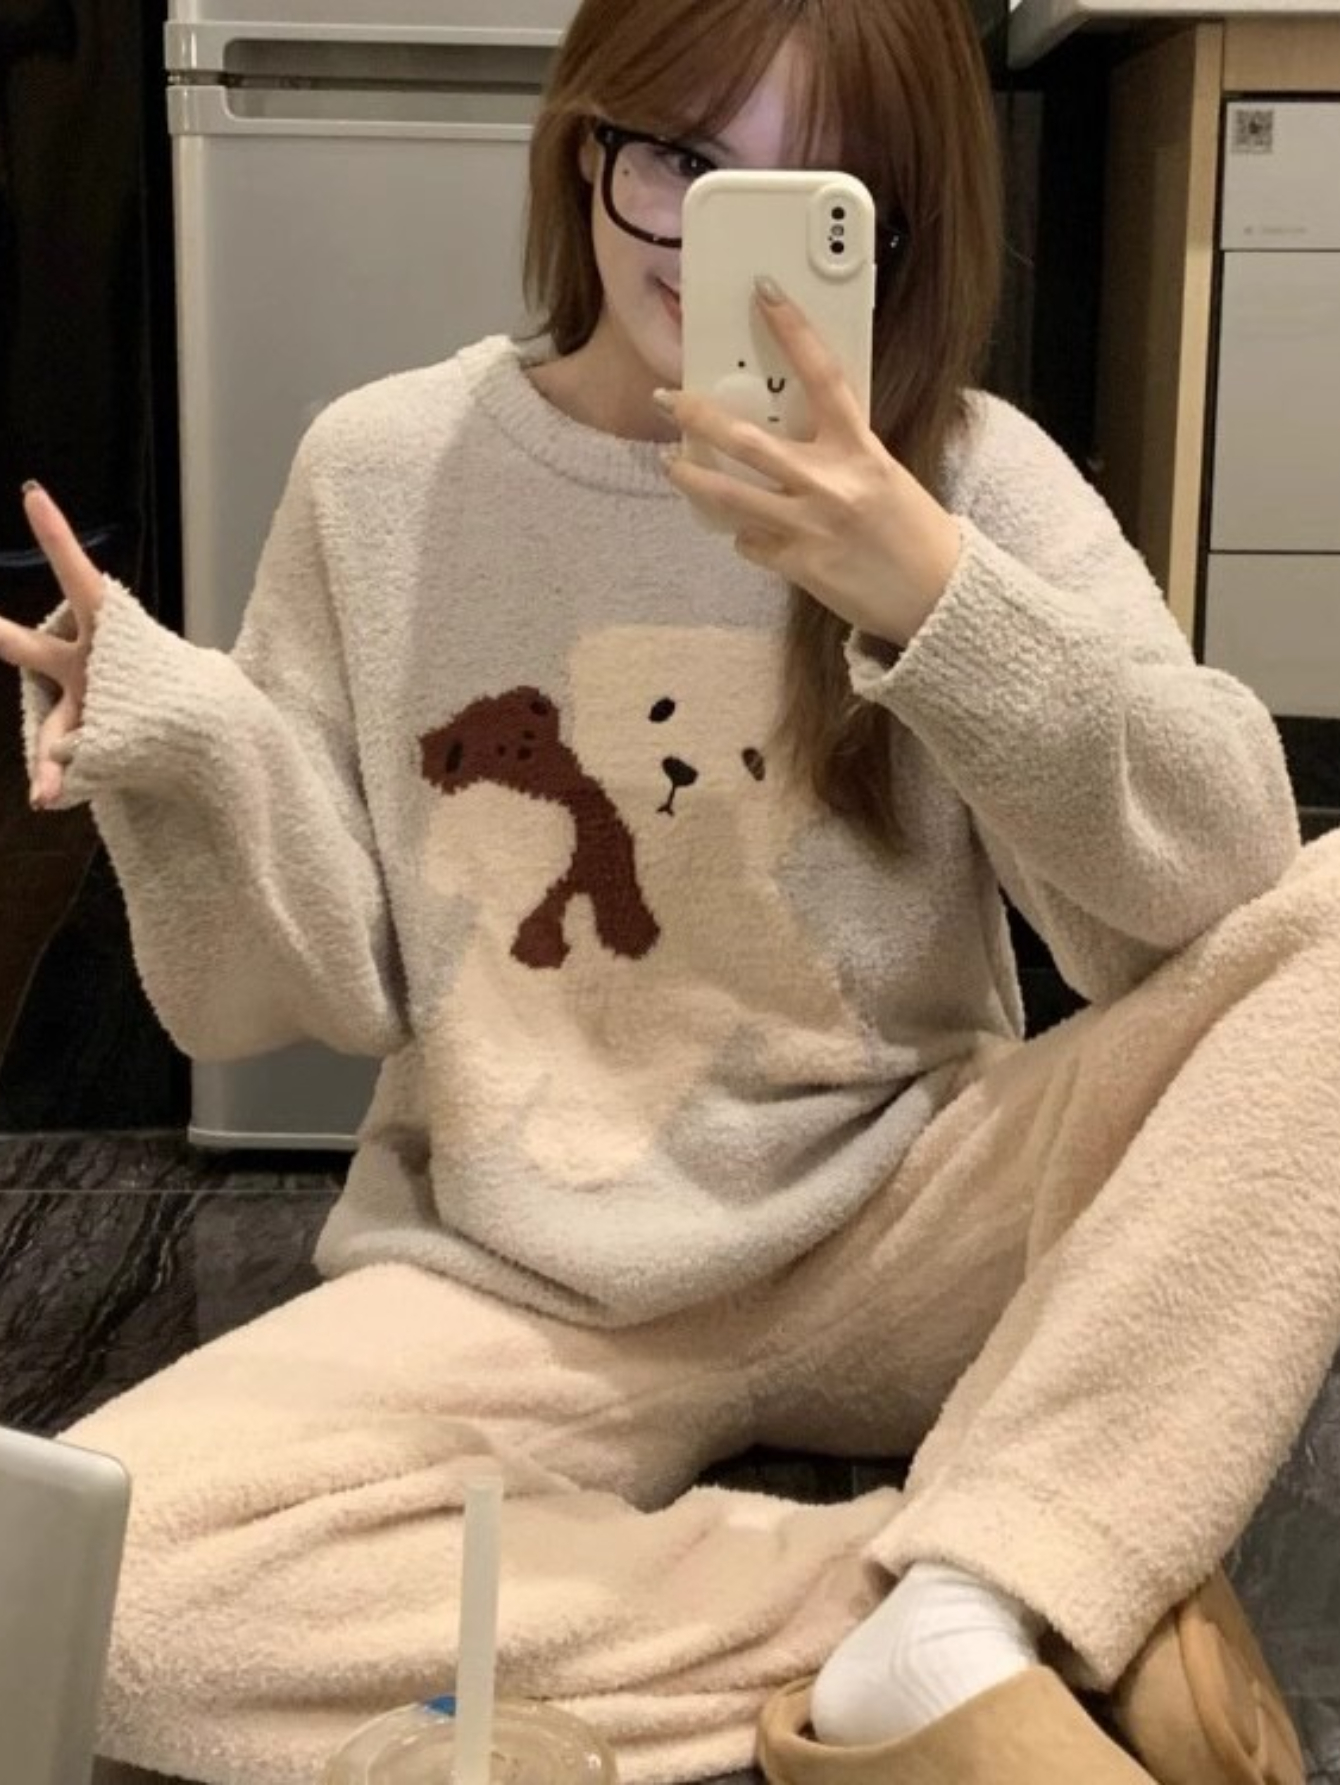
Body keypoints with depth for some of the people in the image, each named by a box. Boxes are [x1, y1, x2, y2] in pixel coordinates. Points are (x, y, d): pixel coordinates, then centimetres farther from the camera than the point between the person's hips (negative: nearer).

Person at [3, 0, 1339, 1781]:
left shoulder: (969, 472, -3)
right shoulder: (383, 472, 0)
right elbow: (317, 988, 1)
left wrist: (935, 596, -29)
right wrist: (167, 747, -18)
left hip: (903, 1231, 0)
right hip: (519, 1283, 1)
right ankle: (1064, 1603, -22)